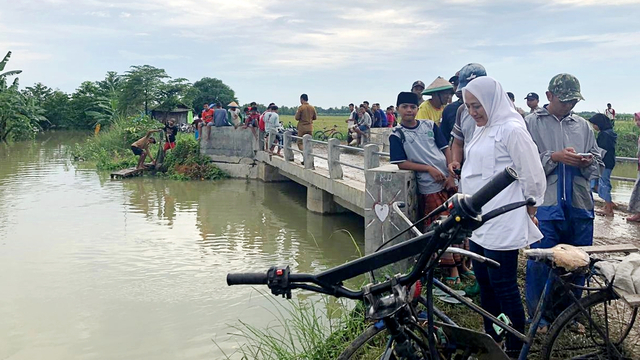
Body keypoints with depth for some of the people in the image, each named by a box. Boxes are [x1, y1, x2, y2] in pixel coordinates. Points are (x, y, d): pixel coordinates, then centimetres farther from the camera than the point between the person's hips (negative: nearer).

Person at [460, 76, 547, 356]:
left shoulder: (511, 129, -13)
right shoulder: (482, 130, 14)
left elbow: (533, 176, -12)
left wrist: (528, 209, -1)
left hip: (502, 225, -9)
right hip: (479, 221, 9)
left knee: (503, 286, -2)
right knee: (484, 282, 16)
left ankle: (515, 348, 12)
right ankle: (491, 338, 30)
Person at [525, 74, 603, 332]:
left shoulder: (583, 126, 15)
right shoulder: (531, 123, 2)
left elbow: (597, 162, 19)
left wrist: (588, 162, -3)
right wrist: (554, 157, -16)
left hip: (579, 206, 5)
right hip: (546, 205, -4)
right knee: (541, 262, -1)